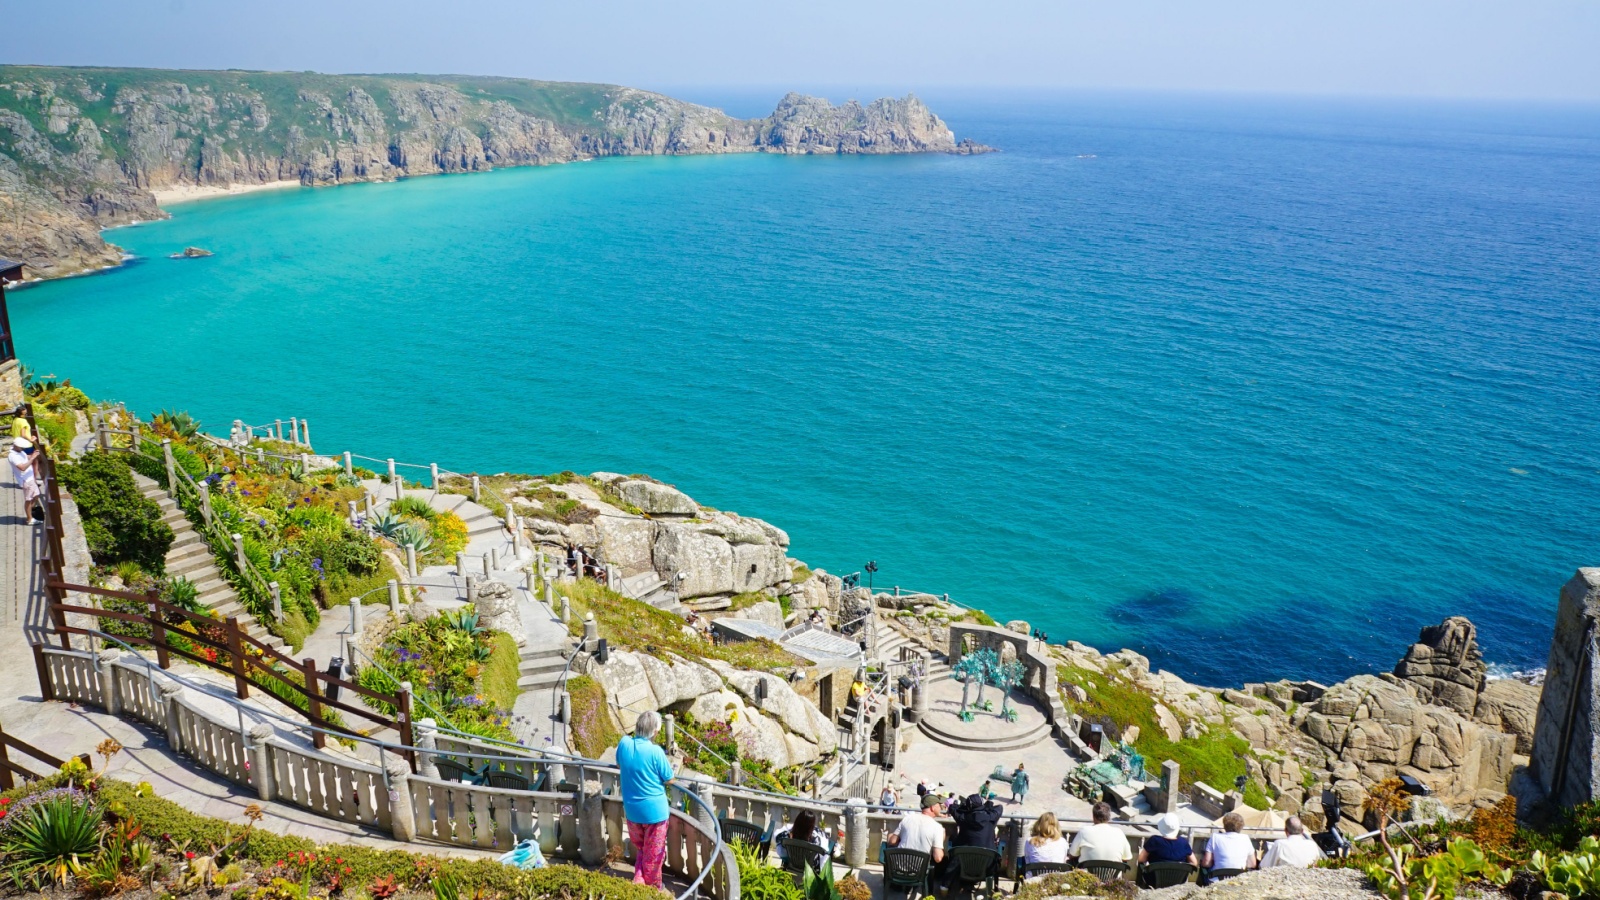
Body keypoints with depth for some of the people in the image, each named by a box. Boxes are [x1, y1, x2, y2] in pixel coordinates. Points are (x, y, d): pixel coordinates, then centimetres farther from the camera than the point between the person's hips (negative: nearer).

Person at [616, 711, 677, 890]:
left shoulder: (624, 744, -8)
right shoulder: (656, 751, -23)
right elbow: (669, 779, -10)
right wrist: (668, 763, 7)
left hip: (631, 810, 4)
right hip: (654, 810, -4)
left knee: (641, 850, 27)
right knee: (653, 855, 15)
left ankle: (638, 884, 23)